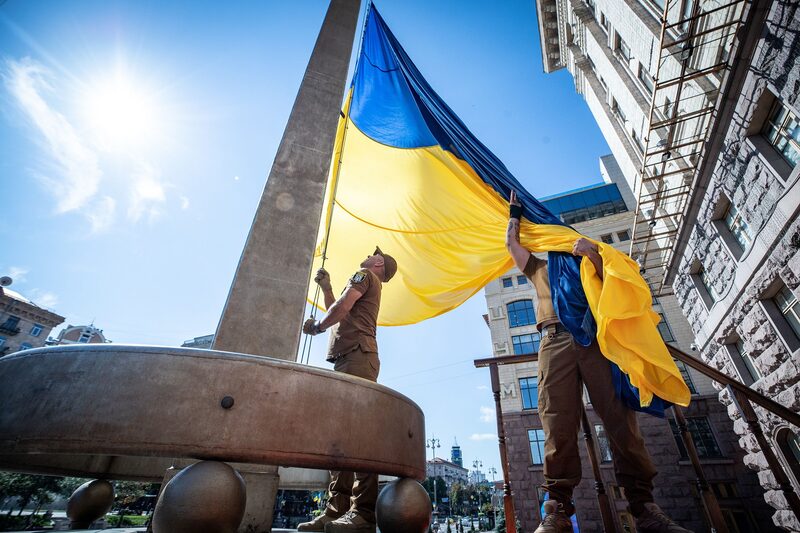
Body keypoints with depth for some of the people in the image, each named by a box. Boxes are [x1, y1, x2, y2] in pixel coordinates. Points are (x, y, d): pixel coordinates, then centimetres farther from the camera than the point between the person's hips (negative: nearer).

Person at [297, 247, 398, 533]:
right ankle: (337, 510, 4)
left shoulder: (364, 274, 7)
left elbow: (342, 307, -8)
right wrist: (325, 287, 33)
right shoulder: (370, 285, 35)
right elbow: (339, 315, 37)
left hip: (356, 355, -10)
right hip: (348, 360, 10)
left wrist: (317, 326, 8)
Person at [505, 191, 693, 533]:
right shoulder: (539, 267, 30)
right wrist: (515, 211, 42)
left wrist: (593, 255, 3)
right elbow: (511, 242, 29)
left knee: (620, 417, -11)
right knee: (558, 424, -12)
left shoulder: (586, 262, 30)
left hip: (595, 338, 1)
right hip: (555, 340, -1)